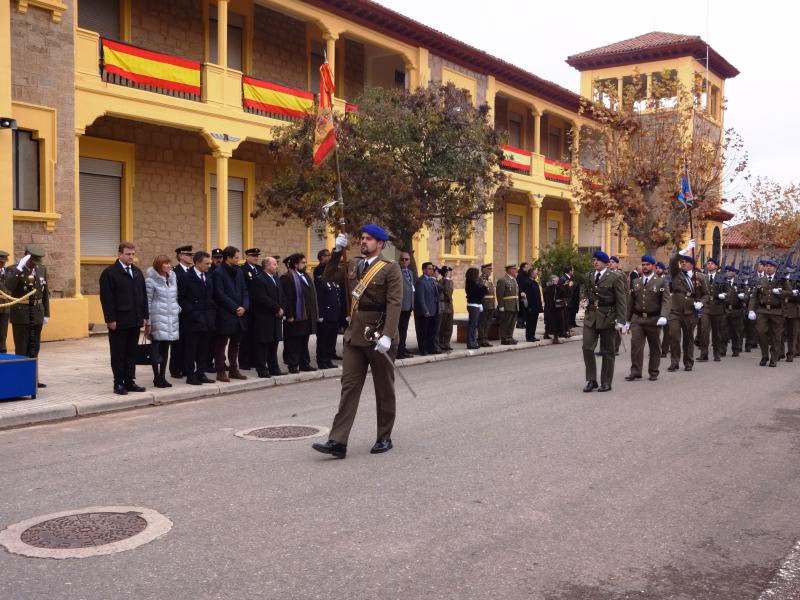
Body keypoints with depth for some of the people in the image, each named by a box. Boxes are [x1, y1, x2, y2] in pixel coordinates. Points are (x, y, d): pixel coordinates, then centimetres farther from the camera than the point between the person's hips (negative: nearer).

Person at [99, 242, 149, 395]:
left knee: (132, 353, 10)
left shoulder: (137, 272, 13)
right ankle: (118, 384, 9)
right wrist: (110, 319, -16)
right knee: (118, 354, 3)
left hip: (135, 320, 6)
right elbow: (106, 298, -11)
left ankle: (129, 381, 17)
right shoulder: (109, 273, -6)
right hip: (119, 322, -6)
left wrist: (146, 316, 11)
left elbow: (143, 295, 16)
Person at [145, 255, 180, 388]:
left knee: (165, 348, 8)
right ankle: (157, 377, 4)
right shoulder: (151, 281, -5)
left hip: (171, 319, 6)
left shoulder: (173, 278, 12)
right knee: (156, 348, -3)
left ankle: (162, 376, 14)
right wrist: (147, 320, -9)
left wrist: (178, 309, 12)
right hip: (158, 319, -5)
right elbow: (147, 302, -6)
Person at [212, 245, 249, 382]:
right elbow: (220, 295, -14)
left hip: (239, 315, 7)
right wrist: (236, 308, -14)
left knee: (235, 344, 13)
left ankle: (233, 370, 22)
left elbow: (244, 292, 13)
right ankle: (220, 372, 6)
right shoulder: (218, 272, -9)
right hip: (224, 315, -7)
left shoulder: (239, 272, 12)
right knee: (221, 344, 1)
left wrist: (244, 307, -5)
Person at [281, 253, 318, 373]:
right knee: (293, 342, -1)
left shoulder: (305, 276, 16)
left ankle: (304, 364, 22)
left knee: (304, 341, 14)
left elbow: (312, 295, 19)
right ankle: (293, 366, 5)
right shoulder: (287, 277, -11)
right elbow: (287, 298, -16)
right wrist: (290, 316, -19)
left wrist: (313, 313, 13)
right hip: (295, 317, -8)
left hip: (307, 316, 8)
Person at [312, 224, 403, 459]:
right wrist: (337, 252, 3)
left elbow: (395, 304, -15)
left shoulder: (391, 269, -7)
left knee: (384, 390, 8)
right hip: (354, 335, 5)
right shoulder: (352, 265, 12)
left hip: (378, 337, -5)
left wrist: (387, 335, -25)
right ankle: (338, 442, -1)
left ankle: (385, 438, 22)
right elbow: (329, 276, 15)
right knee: (349, 386, 1)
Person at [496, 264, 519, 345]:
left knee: (512, 323, 11)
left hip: (515, 307, 8)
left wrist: (518, 305, 15)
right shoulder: (502, 280, -9)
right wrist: (501, 306, -19)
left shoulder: (514, 280, 18)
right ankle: (504, 339, 1)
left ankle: (509, 338, 19)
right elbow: (499, 294, -14)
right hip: (507, 307, -8)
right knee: (505, 323, -4)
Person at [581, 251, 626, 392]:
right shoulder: (589, 276, 9)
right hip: (590, 317, 4)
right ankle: (591, 380, 5)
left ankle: (606, 383, 14)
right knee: (587, 347, -6)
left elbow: (621, 301, -8)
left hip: (607, 317, -4)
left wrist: (620, 321, -13)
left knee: (607, 351, 5)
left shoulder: (614, 278, -7)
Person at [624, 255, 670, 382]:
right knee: (635, 345, -7)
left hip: (654, 319, -2)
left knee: (655, 347, 7)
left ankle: (653, 373, 18)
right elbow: (631, 301, 15)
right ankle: (635, 372, -2)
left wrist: (663, 316, -23)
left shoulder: (661, 282, 1)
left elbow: (665, 301, -8)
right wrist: (628, 319, 13)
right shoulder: (635, 282, 12)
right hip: (637, 319, 2)